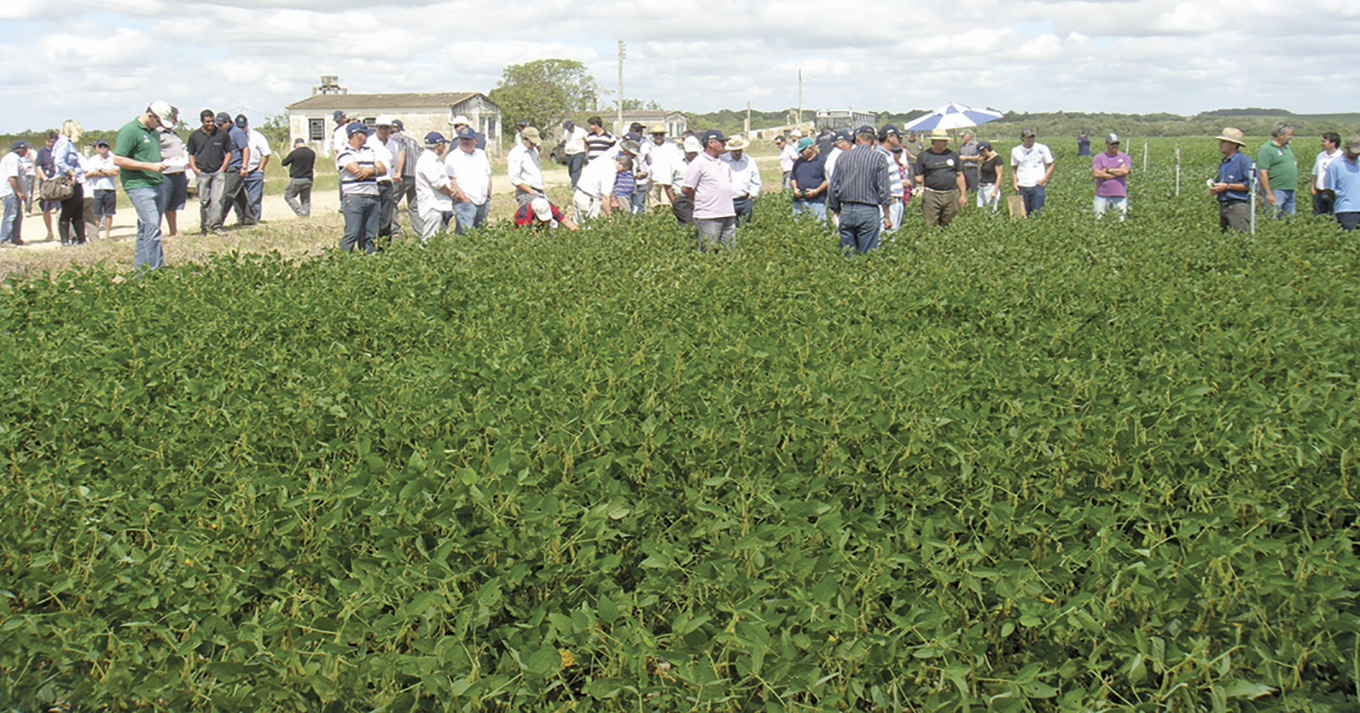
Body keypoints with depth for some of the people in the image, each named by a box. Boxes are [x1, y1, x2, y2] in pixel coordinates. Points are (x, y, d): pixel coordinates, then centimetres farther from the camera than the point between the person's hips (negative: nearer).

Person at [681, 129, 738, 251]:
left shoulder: (725, 164, 15)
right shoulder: (699, 163, -7)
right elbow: (685, 188, -7)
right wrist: (701, 199, 5)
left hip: (728, 214, 7)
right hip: (708, 217, -7)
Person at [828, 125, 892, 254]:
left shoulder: (843, 157, 7)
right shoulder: (878, 158, -2)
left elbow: (833, 187, 10)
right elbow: (883, 189, -4)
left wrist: (837, 212, 19)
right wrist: (886, 216, 2)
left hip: (846, 211, 3)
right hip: (869, 211, -3)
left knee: (846, 255, 7)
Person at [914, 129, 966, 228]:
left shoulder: (953, 155, 13)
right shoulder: (923, 156, 5)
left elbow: (959, 175, 16)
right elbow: (918, 177, 7)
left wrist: (963, 194, 11)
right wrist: (919, 180, -17)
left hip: (951, 195, 3)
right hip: (931, 196, -3)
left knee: (950, 226, 4)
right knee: (930, 226, -7)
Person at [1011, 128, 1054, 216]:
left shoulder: (1042, 148, 2)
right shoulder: (1016, 151, 8)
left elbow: (1051, 165, 6)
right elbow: (1014, 168, 17)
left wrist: (1044, 179, -7)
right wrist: (1014, 182, 3)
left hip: (1038, 185, -2)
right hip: (1022, 186, 2)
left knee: (1037, 213, -7)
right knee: (1023, 214, 2)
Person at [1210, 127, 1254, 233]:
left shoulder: (1245, 161, -9)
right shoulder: (1223, 162, 18)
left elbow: (1251, 184, -17)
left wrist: (1227, 186, -17)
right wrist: (1213, 188, 8)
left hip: (1238, 207, -9)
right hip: (1223, 207, 9)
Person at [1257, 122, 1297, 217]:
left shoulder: (1288, 147, 16)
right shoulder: (1266, 149, -10)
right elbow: (1262, 172, -17)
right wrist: (1269, 194, -20)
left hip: (1290, 191, 9)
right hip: (1275, 191, -8)